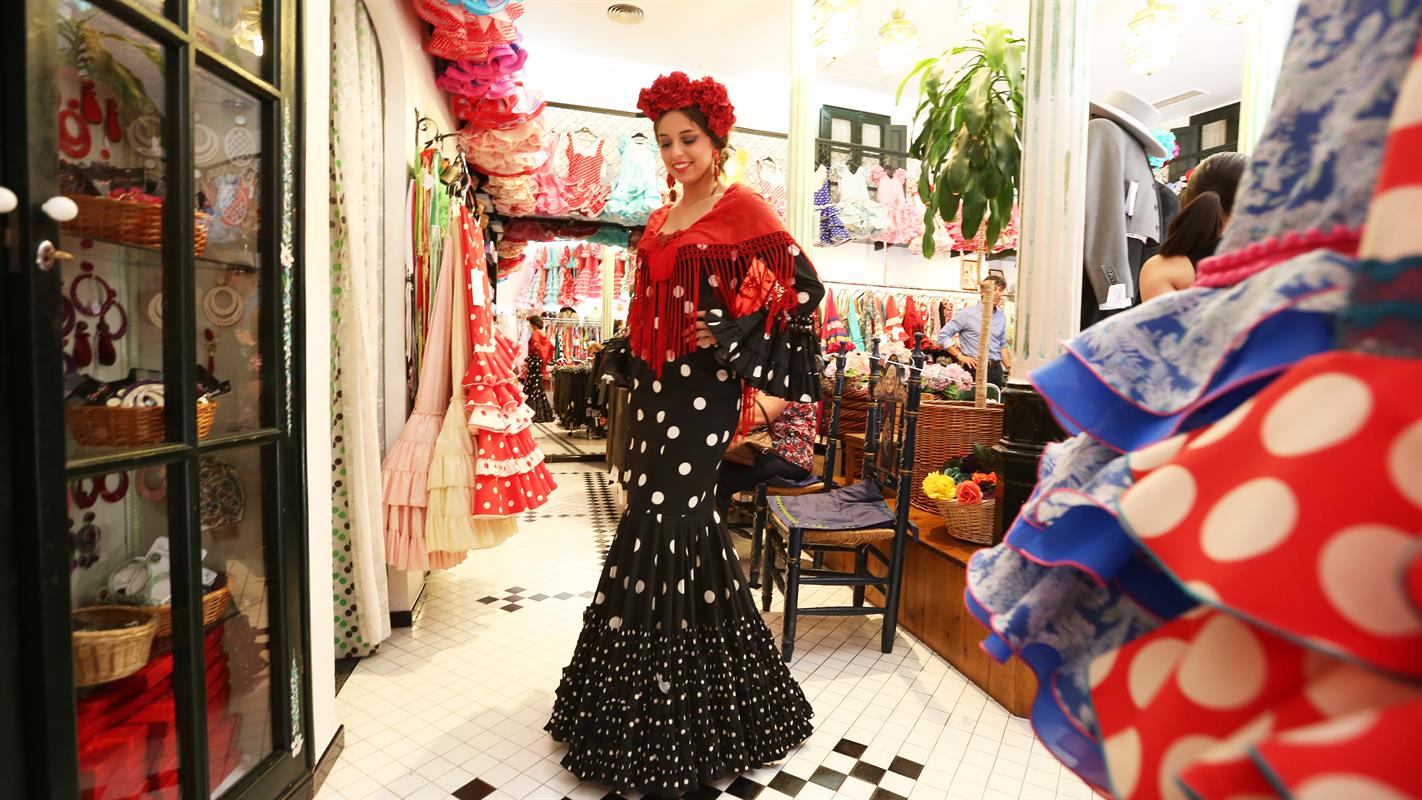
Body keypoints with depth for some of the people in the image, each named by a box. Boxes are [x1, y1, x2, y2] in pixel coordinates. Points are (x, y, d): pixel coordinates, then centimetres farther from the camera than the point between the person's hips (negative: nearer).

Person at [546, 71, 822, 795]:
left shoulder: (742, 208, -4)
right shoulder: (661, 222, 19)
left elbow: (797, 293, -10)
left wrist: (728, 337, -21)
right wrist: (624, 358, 21)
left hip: (703, 390, -7)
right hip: (656, 386, 7)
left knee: (662, 524, -8)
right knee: (686, 522, 13)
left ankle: (657, 736, 11)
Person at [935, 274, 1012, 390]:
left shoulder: (1001, 316, 15)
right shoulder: (967, 313, -3)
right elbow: (943, 335, -5)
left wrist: (1009, 369, 15)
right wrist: (960, 356, -9)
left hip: (996, 370, 5)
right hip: (974, 369, -5)